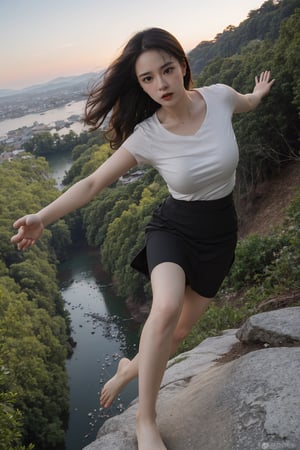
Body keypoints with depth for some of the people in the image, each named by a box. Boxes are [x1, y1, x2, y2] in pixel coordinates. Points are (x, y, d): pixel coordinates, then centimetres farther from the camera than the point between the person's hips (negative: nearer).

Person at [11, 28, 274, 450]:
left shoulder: (219, 96, -13)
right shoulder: (146, 137, -19)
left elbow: (246, 103, 13)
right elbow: (92, 183, -15)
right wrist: (41, 218, -26)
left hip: (220, 232, 3)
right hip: (173, 226, -3)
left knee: (180, 329, 6)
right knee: (167, 306, -32)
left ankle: (130, 367, 39)